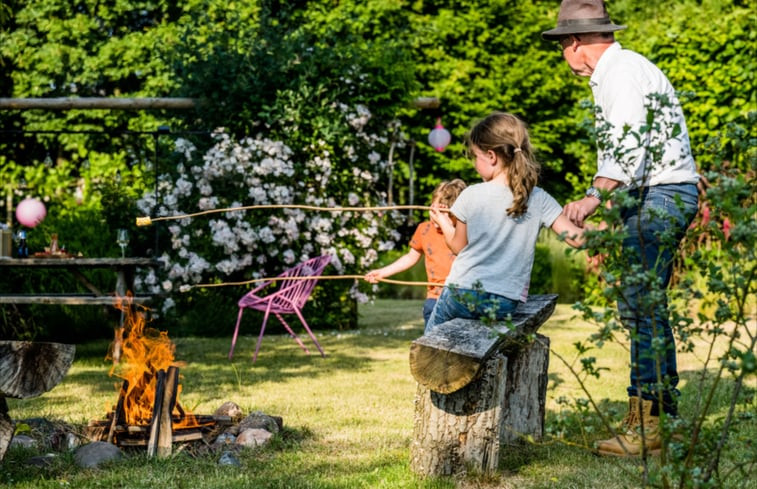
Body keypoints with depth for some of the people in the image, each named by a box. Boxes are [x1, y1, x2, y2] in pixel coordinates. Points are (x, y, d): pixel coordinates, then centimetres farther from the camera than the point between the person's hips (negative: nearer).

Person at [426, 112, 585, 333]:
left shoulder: (472, 195, -8)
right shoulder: (539, 200, -5)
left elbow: (458, 246, 4)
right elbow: (577, 238, -8)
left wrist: (443, 221, 23)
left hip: (462, 292, -2)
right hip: (506, 304, 2)